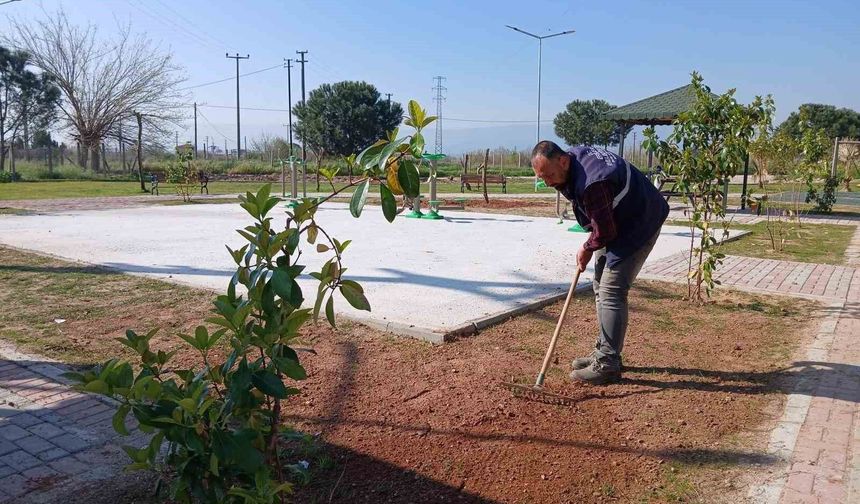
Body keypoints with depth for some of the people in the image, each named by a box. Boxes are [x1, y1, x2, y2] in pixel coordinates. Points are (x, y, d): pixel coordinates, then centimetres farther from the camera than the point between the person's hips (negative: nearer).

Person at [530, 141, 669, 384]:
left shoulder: (591, 184, -36)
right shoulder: (574, 154, -6)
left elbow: (606, 232, -27)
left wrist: (587, 248, -7)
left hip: (639, 225, -10)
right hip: (614, 222, 10)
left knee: (611, 292, -14)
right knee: (601, 287, 12)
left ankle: (607, 365, -8)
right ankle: (604, 352, 22)